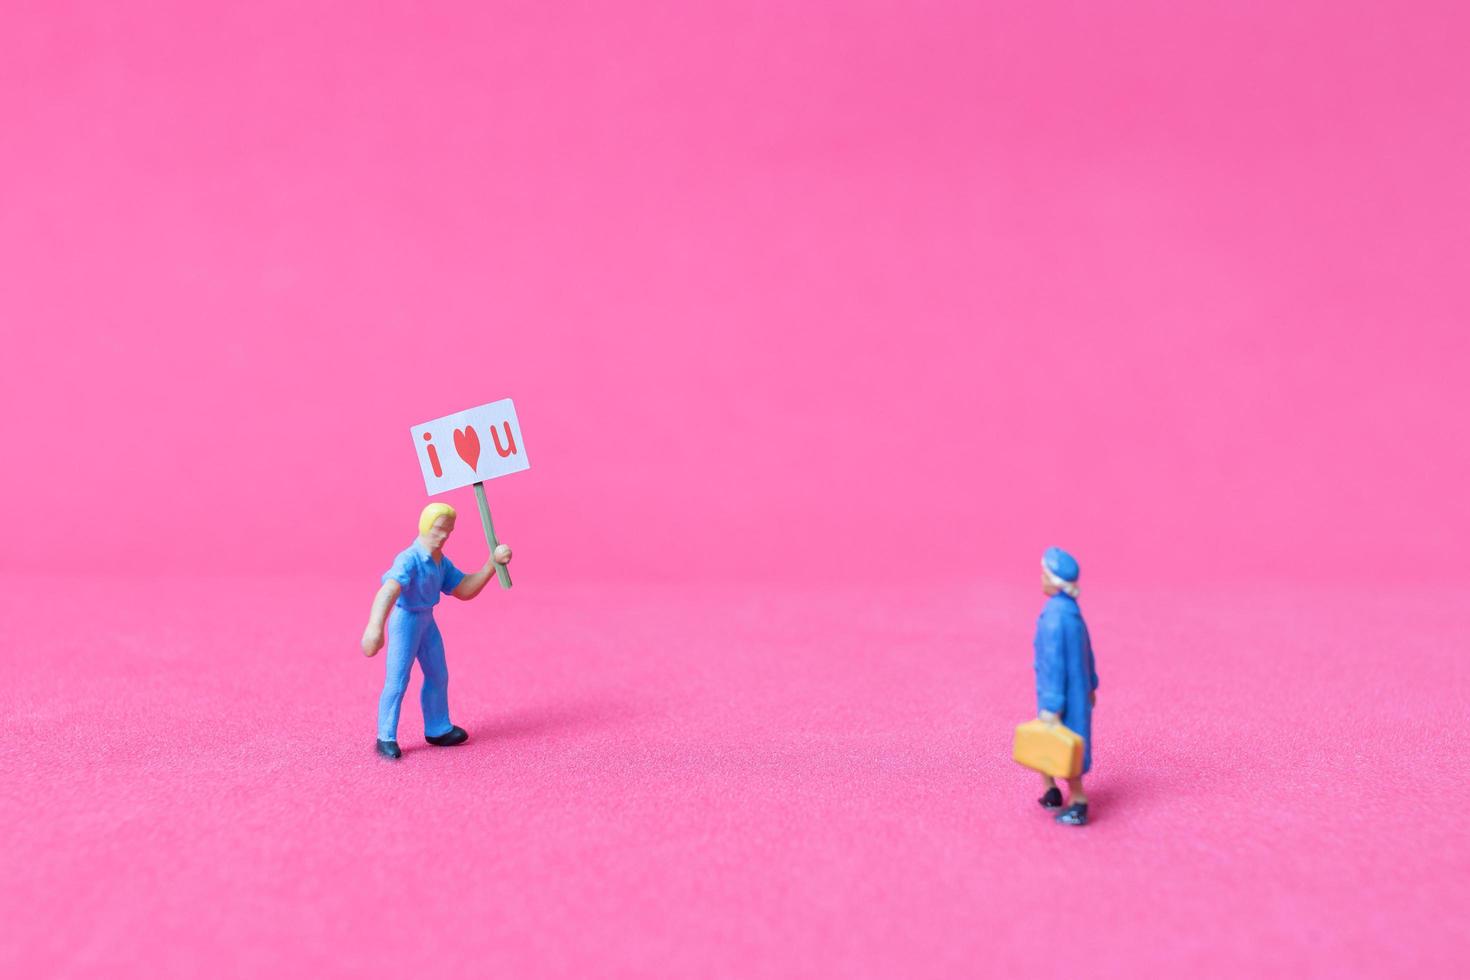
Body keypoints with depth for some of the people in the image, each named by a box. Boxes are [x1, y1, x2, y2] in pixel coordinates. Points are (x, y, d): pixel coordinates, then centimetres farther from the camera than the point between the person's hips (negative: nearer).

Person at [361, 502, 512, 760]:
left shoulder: (442, 562, 0)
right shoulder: (409, 559, -28)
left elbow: (464, 591, 4)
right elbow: (388, 591, -44)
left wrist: (493, 563, -5)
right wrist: (375, 627, -60)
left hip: (426, 620, 9)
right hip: (405, 619, -9)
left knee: (438, 676, 17)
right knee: (397, 681, -7)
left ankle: (438, 730, 33)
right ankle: (386, 738, 7)